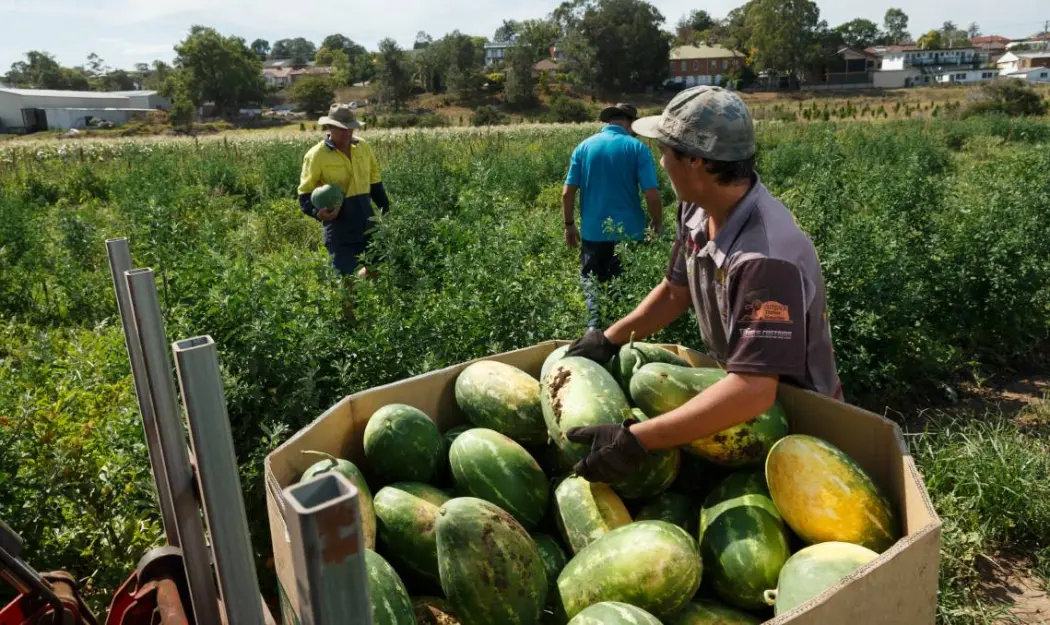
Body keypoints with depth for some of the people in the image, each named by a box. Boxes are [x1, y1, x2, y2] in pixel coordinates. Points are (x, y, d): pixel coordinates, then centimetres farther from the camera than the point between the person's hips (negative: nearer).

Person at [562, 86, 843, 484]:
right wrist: (609, 340, -4)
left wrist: (636, 440, -45)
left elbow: (753, 392, -42)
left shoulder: (767, 258, -36)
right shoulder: (698, 211, -10)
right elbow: (675, 291, 6)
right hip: (735, 397, 6)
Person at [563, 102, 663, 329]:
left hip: (593, 233, 2)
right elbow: (652, 195, -12)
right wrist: (658, 225, 4)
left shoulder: (583, 147, 2)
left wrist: (569, 225, 13)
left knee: (591, 285, 14)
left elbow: (567, 193, 1)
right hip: (629, 234, -1)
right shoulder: (637, 148, -6)